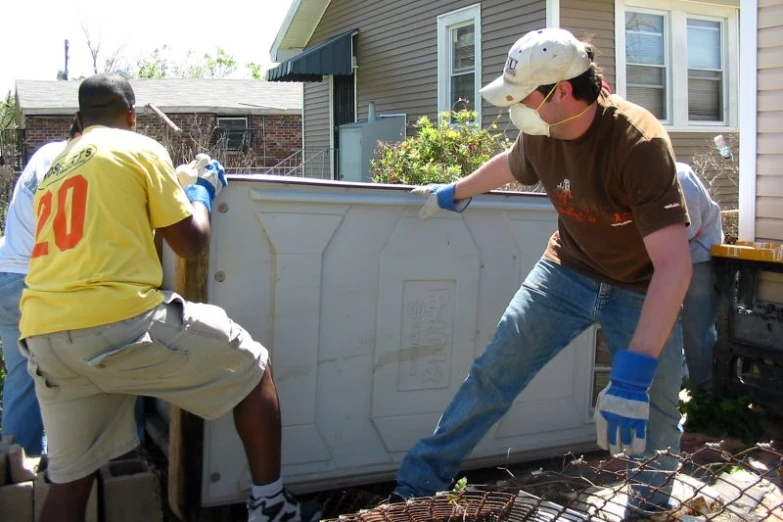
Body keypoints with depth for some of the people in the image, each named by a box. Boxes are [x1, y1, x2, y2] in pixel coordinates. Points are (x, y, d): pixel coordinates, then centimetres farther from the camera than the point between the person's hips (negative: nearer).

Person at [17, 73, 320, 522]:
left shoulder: (56, 170, 26)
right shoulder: (140, 149, 5)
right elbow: (191, 242, 6)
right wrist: (204, 190, 24)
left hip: (44, 337, 7)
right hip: (120, 320, -7)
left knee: (70, 477, 14)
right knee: (254, 368, 11)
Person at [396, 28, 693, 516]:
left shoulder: (639, 142, -33)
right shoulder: (541, 131, -14)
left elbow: (675, 265, -40)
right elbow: (510, 164, 14)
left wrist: (634, 371, -48)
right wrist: (454, 192, 29)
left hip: (643, 289, -4)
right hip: (568, 269, 4)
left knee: (653, 417, -8)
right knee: (494, 370, -3)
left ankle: (649, 509, 23)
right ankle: (418, 483, 7)